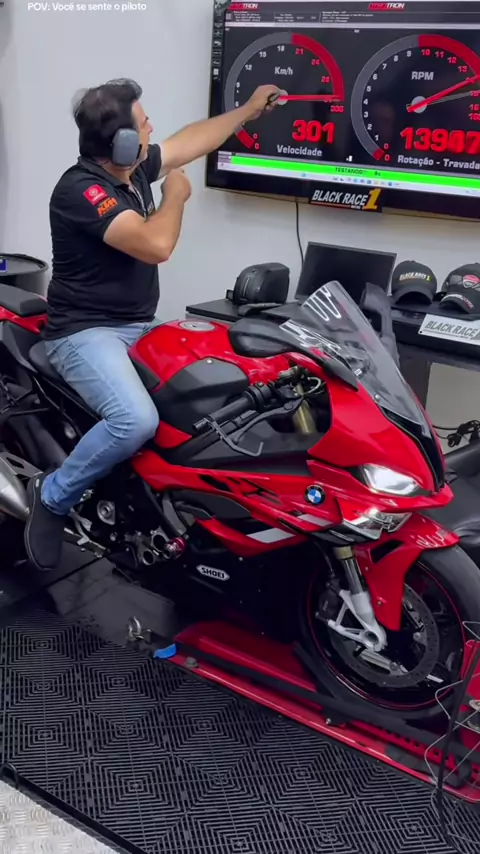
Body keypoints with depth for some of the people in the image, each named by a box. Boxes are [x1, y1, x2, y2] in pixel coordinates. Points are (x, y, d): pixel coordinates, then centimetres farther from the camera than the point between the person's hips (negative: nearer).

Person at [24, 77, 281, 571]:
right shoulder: (80, 189, -20)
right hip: (85, 332, -9)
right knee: (137, 420, -33)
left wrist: (247, 110, 32)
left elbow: (191, 141, 24)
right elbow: (156, 245, -30)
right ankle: (52, 495, -8)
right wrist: (176, 195, -11)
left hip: (138, 325, 9)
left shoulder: (132, 167, 6)